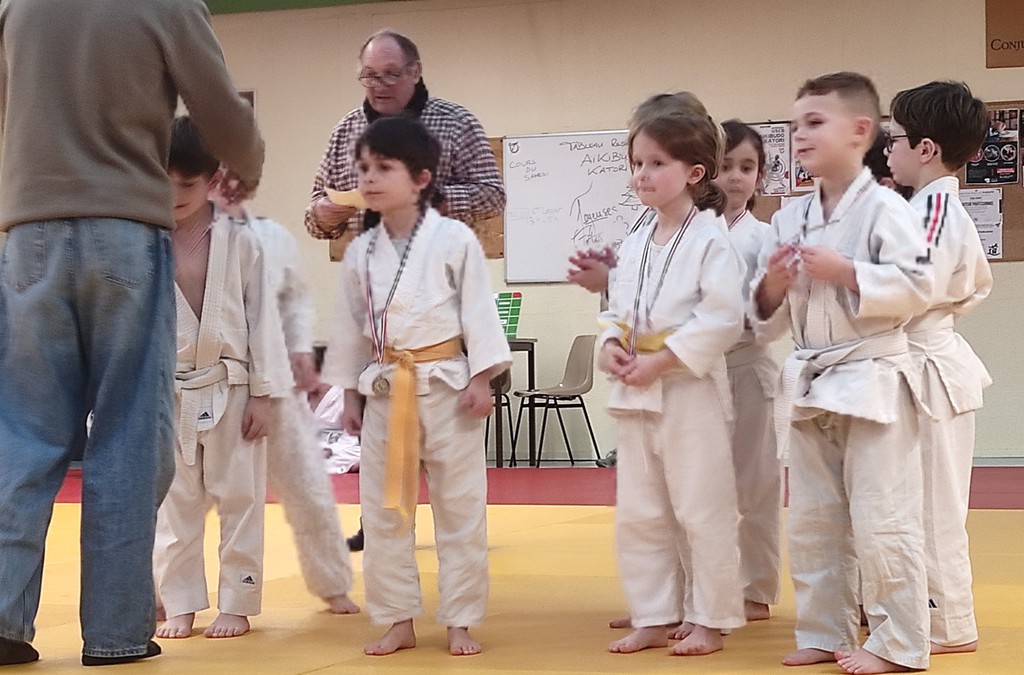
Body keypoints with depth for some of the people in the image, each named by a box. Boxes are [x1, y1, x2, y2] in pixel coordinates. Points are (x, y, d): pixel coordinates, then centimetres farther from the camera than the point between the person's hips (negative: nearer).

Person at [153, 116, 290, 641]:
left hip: (230, 388, -2)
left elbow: (262, 317, -3)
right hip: (168, 391, 2)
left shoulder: (240, 242, -5)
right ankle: (180, 605, 19)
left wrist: (264, 394, -5)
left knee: (239, 499, 5)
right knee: (174, 502, 8)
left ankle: (237, 604, 15)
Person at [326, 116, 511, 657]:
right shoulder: (361, 252, 6)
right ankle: (397, 621, 18)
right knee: (382, 512, 7)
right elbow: (349, 327, 12)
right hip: (384, 389, 4)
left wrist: (481, 380, -11)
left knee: (460, 510, 2)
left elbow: (479, 311, -7)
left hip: (446, 385, -4)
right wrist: (350, 395, 11)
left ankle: (461, 621, 12)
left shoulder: (455, 240, -8)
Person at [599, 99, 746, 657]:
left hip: (691, 389, -8)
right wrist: (611, 347, -4)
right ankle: (652, 618, 23)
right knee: (639, 514, 12)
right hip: (635, 394, 8)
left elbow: (722, 318, -17)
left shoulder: (711, 240, -11)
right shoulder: (634, 245, 11)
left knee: (702, 513, 0)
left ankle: (708, 621, 11)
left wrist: (661, 361, -19)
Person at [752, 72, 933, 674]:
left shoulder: (884, 209, -10)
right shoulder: (789, 219, 8)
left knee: (882, 521, -3)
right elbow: (770, 319, 13)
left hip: (873, 380, -7)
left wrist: (845, 272, -21)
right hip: (810, 384, 7)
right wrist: (773, 287, -8)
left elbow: (917, 286, -17)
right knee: (812, 521, 13)